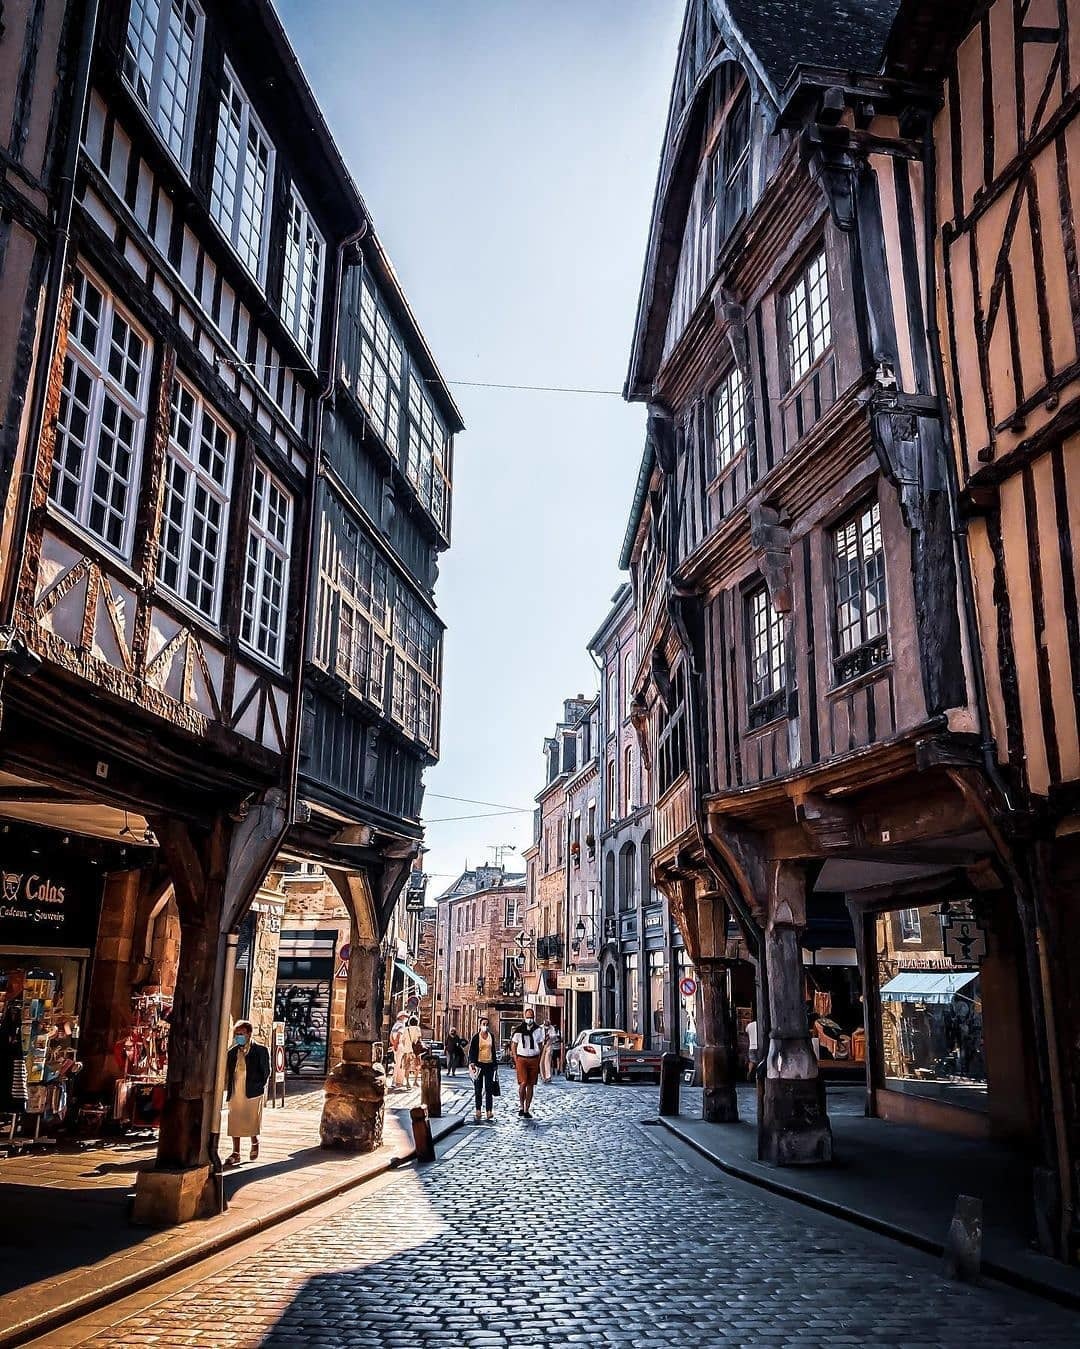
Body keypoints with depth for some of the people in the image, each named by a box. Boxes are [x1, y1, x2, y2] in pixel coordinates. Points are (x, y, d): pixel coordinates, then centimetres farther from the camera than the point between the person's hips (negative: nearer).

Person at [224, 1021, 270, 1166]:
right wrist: (227, 1088, 2)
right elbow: (228, 1071, 12)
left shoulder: (261, 1050, -2)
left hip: (252, 1092, -4)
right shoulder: (233, 1052, 9)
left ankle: (254, 1143, 30)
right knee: (234, 1122, 4)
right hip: (235, 1093, 4)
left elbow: (266, 1072, -1)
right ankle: (235, 1153, 13)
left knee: (252, 1120, 3)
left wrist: (260, 1087, -7)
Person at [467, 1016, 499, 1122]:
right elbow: (471, 1051, -5)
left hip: (489, 1065, 3)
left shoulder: (491, 1036, 8)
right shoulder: (476, 1037, -4)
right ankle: (478, 1112, 9)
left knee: (489, 1089, 1)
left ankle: (489, 1112, 4)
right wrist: (472, 1063, -19)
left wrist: (495, 1064, 14)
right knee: (478, 1090, 3)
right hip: (479, 1064, -3)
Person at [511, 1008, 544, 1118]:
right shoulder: (519, 1029, -3)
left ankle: (527, 1109, 12)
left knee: (531, 1085, 4)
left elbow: (540, 1045, 13)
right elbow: (513, 1045, 4)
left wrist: (539, 1061, 5)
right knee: (523, 1083, -14)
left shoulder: (538, 1030, 5)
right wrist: (516, 1060, -3)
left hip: (534, 1059, 3)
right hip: (521, 1059, -3)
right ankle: (521, 1105, 4)